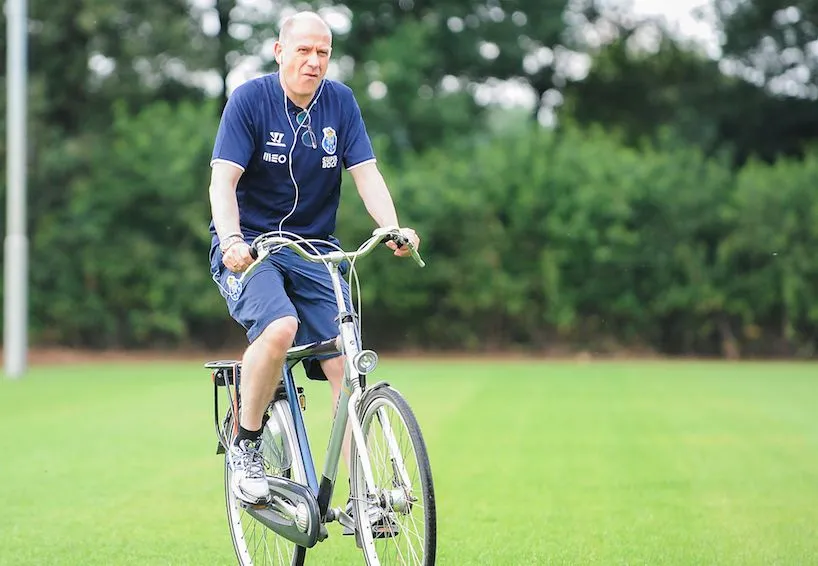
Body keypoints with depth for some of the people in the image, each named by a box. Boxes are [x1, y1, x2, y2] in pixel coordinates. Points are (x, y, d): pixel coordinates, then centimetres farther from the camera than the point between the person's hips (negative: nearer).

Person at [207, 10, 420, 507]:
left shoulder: (340, 102, 2)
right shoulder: (250, 100, -8)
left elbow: (367, 173, -4)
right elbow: (223, 182, -15)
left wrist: (393, 229, -23)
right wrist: (232, 240, -33)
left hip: (314, 249, 4)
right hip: (249, 249, -4)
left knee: (346, 361, -11)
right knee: (280, 327, -32)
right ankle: (245, 447, -13)